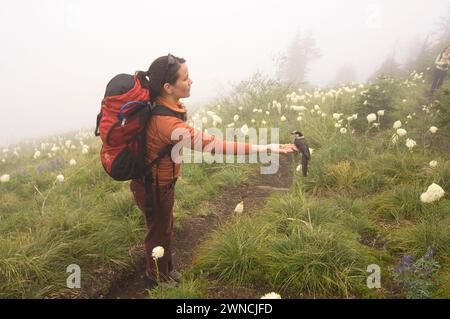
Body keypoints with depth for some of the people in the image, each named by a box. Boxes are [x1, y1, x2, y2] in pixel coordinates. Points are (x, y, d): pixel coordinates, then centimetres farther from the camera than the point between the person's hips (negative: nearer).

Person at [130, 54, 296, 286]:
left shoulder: (158, 103, -12)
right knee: (160, 230, 17)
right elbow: (213, 145, -44)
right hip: (154, 186, -8)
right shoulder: (167, 123, -40)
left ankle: (163, 267, 53)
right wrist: (266, 148, -43)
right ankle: (159, 276, 45)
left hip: (157, 179, 8)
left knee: (163, 225, 27)